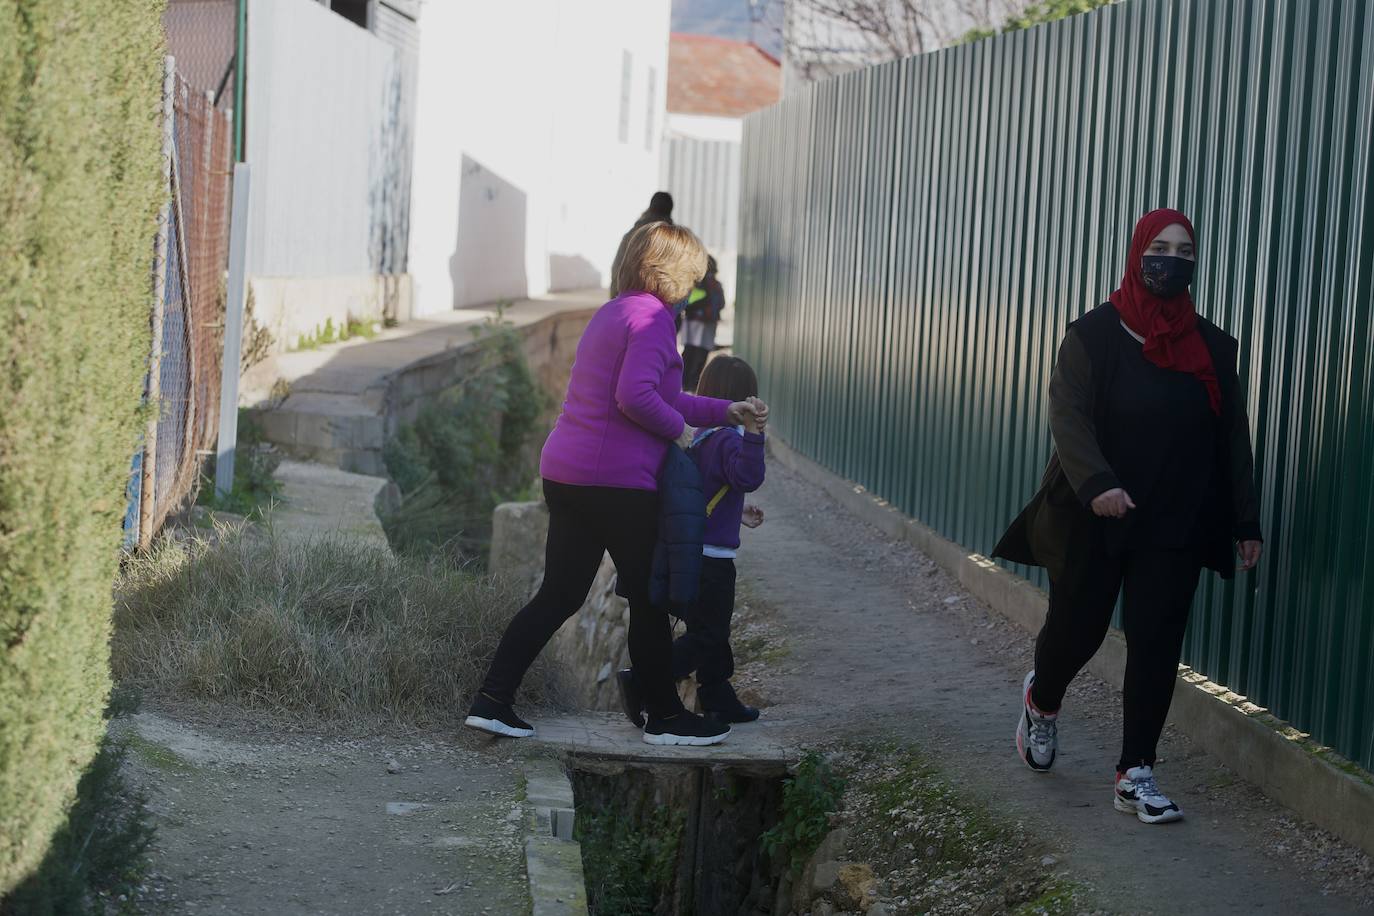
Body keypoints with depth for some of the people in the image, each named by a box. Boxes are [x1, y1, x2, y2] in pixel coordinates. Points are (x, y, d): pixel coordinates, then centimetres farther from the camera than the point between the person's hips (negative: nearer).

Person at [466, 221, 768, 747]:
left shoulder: (613, 313, 20)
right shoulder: (651, 317, -11)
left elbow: (659, 398, 25)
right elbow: (636, 397, -24)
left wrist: (725, 412, 22)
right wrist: (681, 431, -9)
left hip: (566, 474, 9)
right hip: (617, 481, -9)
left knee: (559, 594, 13)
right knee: (649, 600, 4)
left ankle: (491, 700, 9)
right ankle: (665, 718, 14)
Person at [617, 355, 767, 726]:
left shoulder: (700, 437, 12)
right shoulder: (728, 439, -16)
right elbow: (747, 477, -33)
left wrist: (738, 514, 32)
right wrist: (753, 434, -41)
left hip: (691, 552, 9)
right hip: (712, 557, -9)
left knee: (712, 630, 18)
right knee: (705, 635, -4)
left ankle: (720, 702, 27)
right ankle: (641, 683, -14)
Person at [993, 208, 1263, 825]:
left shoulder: (1213, 346, 6)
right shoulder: (1095, 334, -5)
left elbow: (1233, 441, 9)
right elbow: (1067, 415, -15)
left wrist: (1245, 523, 6)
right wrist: (1096, 484, -31)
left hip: (1176, 528, 3)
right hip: (1095, 521, -3)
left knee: (1156, 646, -2)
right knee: (1076, 628, 7)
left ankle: (1135, 775, 3)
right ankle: (1042, 701, 41)